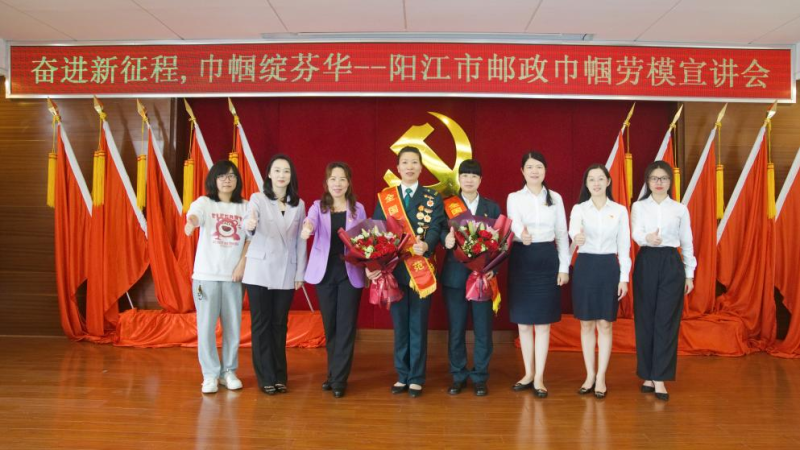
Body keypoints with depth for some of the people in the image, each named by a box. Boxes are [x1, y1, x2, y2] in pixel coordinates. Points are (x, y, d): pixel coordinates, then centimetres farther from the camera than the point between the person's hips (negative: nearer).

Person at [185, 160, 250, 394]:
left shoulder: (245, 206, 6)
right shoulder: (204, 202, -1)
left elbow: (251, 238, 7)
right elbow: (193, 216, -23)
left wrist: (242, 264, -6)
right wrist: (190, 223, -47)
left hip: (233, 275, 2)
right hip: (206, 274, -2)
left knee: (232, 325, 7)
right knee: (206, 326, 0)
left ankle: (229, 372, 21)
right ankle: (210, 374, 12)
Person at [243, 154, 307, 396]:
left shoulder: (299, 204, 5)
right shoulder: (257, 199, -3)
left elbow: (300, 241, 6)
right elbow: (251, 230, -19)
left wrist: (300, 273, 3)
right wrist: (249, 226, -43)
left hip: (286, 273, 2)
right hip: (260, 271, -2)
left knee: (280, 324, 9)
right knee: (261, 324, 3)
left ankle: (280, 376, 18)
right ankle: (266, 378, 11)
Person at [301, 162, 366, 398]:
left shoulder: (358, 209, 5)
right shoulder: (318, 206, 3)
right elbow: (310, 220, -20)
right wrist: (306, 227, -43)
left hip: (350, 273, 0)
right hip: (325, 272, 1)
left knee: (346, 326, -1)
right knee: (330, 325, 9)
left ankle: (339, 379, 7)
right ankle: (333, 373, 25)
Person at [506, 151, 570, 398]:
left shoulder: (555, 198, 5)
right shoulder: (514, 198, 1)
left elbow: (562, 233, 7)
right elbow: (514, 222, -19)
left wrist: (564, 267, 1)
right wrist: (522, 233, -42)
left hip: (547, 260, 0)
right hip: (521, 260, 0)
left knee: (543, 322, 3)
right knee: (523, 322, 8)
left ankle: (539, 378, 11)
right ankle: (528, 373, 22)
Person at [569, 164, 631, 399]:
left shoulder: (620, 210, 2)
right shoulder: (579, 209, 0)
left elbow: (624, 246, 2)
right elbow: (573, 229, -21)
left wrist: (624, 277, -2)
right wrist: (577, 236, -45)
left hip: (609, 267, 0)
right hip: (585, 267, 0)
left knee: (605, 325, 4)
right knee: (587, 324, 8)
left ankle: (601, 377, 14)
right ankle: (590, 375, 20)